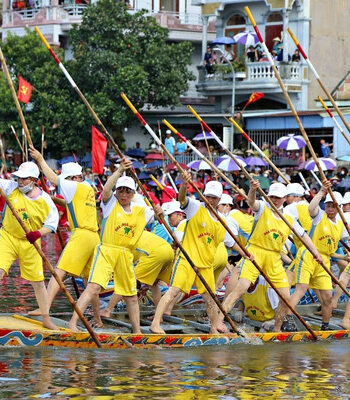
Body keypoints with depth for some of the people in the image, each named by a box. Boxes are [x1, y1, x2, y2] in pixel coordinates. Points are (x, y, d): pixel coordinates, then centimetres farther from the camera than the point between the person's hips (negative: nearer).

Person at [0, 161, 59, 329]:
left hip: (30, 244, 0)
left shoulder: (45, 201, -9)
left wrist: (38, 233, -27)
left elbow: (51, 224, -8)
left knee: (38, 282, 8)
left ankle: (46, 319, 23)